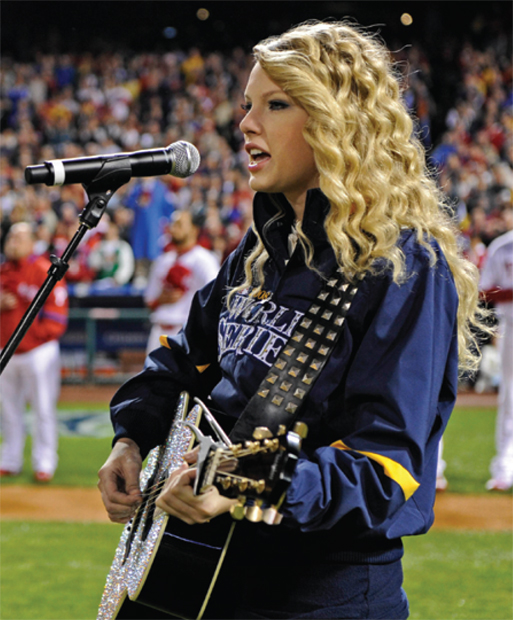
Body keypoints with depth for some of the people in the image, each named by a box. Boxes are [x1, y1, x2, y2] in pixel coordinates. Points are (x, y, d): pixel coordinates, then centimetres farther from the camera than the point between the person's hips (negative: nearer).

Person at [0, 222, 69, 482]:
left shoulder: (44, 270, -8)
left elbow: (57, 305, -11)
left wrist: (42, 332, -14)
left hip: (38, 350, -6)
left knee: (43, 409, -3)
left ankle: (44, 463, 3)